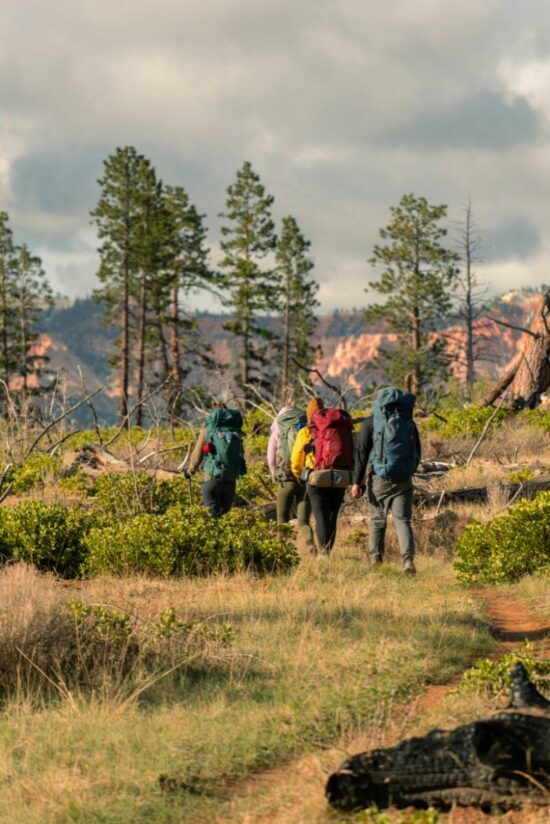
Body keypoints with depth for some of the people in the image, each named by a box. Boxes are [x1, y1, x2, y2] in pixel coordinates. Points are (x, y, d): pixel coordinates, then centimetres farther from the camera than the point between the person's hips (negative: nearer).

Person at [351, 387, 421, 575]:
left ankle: (375, 561, 10)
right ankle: (408, 559, -17)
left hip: (379, 478, -2)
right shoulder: (408, 422, 8)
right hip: (403, 480, 2)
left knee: (377, 521, 10)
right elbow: (417, 453, 14)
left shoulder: (371, 423, -1)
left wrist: (357, 482, -4)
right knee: (402, 520, 1)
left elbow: (362, 453, -5)